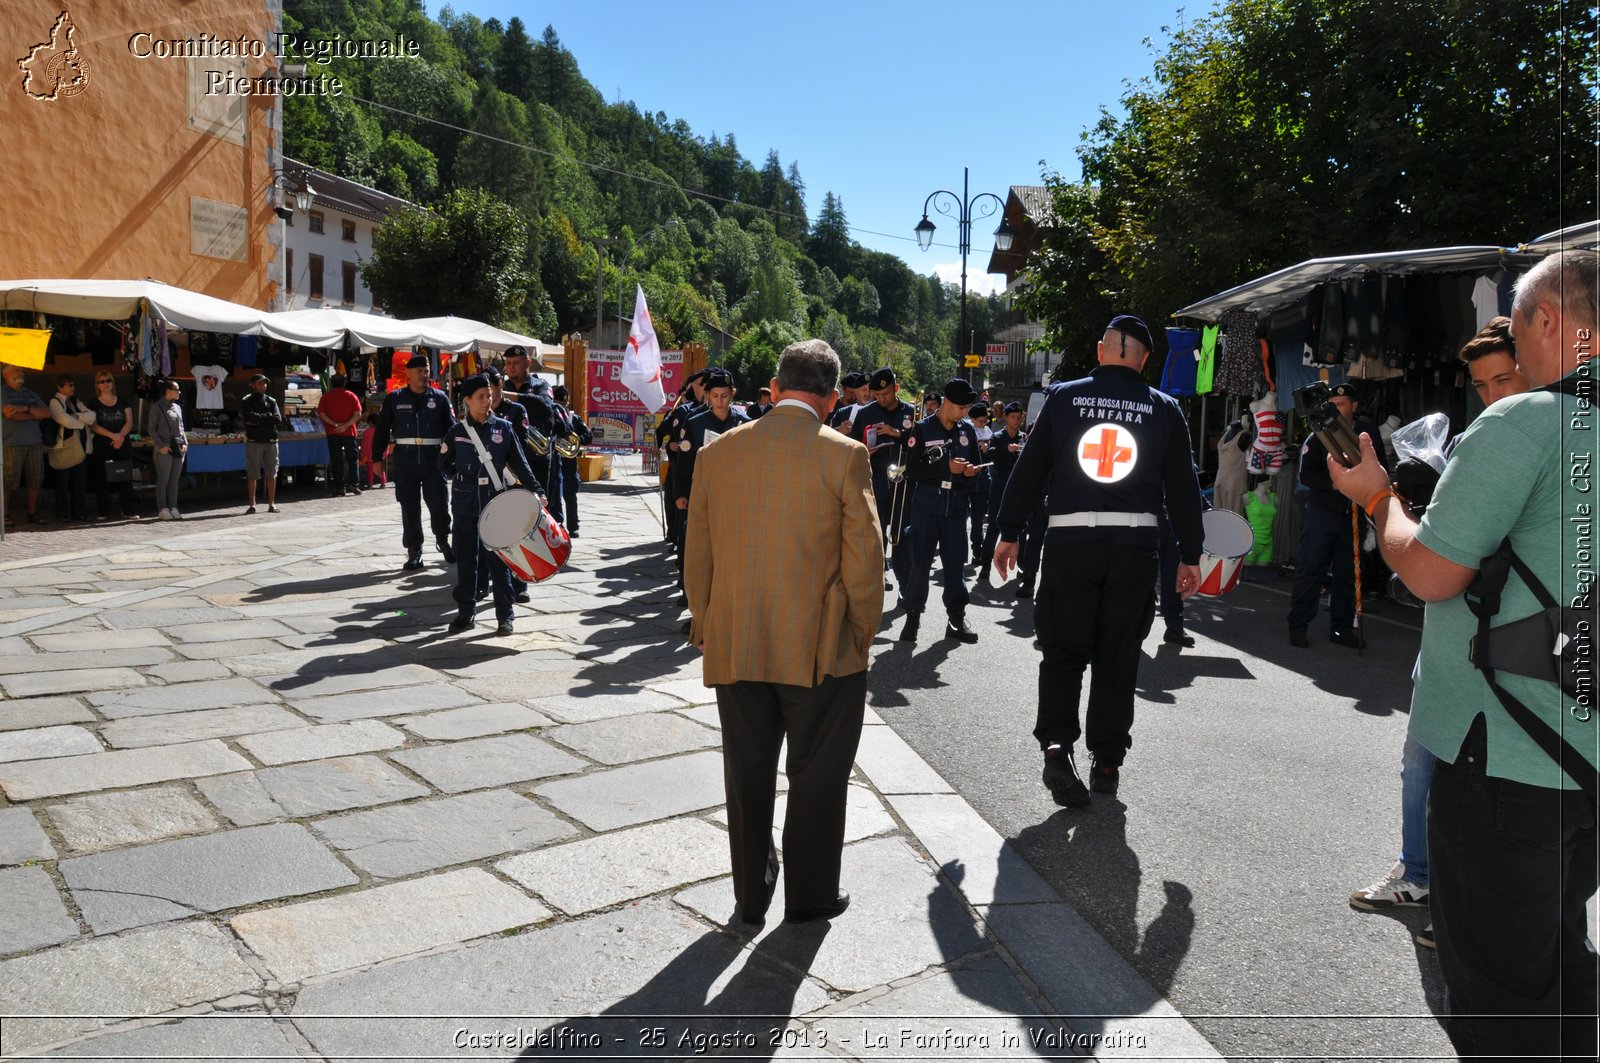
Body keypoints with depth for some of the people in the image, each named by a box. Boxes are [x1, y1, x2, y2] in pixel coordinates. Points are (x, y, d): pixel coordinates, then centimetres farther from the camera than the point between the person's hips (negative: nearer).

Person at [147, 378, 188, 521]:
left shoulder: (177, 407, 14)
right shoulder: (157, 407, -4)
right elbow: (151, 429, -6)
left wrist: (185, 442, 5)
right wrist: (161, 445, -13)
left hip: (178, 448, 6)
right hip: (164, 449, -6)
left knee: (175, 480, 8)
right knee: (163, 479, -2)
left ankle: (173, 508, 13)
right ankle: (162, 510, 2)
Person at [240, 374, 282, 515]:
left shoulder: (271, 401, 12)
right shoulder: (246, 401, 4)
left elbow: (278, 418, -4)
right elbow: (249, 417, -13)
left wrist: (258, 419, -8)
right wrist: (267, 416, -7)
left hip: (271, 441, 3)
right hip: (253, 441, -3)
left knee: (271, 474, 4)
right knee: (252, 474, -2)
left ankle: (272, 504, 10)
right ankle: (252, 505, 3)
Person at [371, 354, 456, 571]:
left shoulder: (439, 398, 5)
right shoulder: (394, 399, 5)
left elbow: (451, 429, 7)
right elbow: (382, 429, 8)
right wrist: (377, 457, 5)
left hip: (434, 461, 0)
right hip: (405, 463, 0)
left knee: (439, 504, -1)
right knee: (410, 508, 5)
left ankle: (443, 540, 25)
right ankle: (414, 551, 14)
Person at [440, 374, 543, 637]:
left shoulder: (504, 428, 2)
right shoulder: (456, 431, 3)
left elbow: (519, 463, 0)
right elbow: (444, 465, 13)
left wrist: (536, 490, -9)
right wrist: (462, 478, 2)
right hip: (465, 503, 1)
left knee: (498, 559, 0)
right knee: (466, 559, 8)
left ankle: (504, 616, 6)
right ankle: (465, 612, 18)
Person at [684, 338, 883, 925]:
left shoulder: (718, 452, 1)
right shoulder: (843, 455, -10)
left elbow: (697, 554, 6)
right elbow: (864, 557, -10)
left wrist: (707, 628, 16)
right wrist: (861, 635, 3)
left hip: (734, 650, 4)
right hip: (819, 650, -3)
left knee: (748, 773, 16)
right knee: (817, 775, 12)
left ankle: (751, 893, 29)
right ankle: (809, 894, 25)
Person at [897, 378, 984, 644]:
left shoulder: (967, 430, 9)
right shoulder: (922, 429, -3)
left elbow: (975, 463, 20)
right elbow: (911, 470, -9)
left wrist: (971, 471, -4)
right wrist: (946, 467, -17)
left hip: (957, 506, 3)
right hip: (926, 505, -3)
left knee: (956, 562, 5)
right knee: (920, 562, -2)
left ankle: (957, 619, 13)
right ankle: (913, 616, 10)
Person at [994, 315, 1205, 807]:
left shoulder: (1062, 397, 3)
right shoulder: (1164, 409, 5)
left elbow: (1028, 470, 3)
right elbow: (1183, 487, 6)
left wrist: (1009, 533, 9)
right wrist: (1190, 555, 11)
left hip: (1069, 541, -1)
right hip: (1135, 546, 1)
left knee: (1063, 652, 10)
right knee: (1118, 659, 11)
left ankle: (1056, 744, -8)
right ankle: (1107, 762, 18)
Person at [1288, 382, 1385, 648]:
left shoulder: (1367, 432, 8)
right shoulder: (1318, 437, -2)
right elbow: (1306, 475, -9)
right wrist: (1333, 483, -24)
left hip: (1353, 514, 4)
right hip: (1321, 513, -4)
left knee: (1347, 574, 8)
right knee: (1310, 569, -4)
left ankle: (1341, 627, 18)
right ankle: (1298, 625, 1)